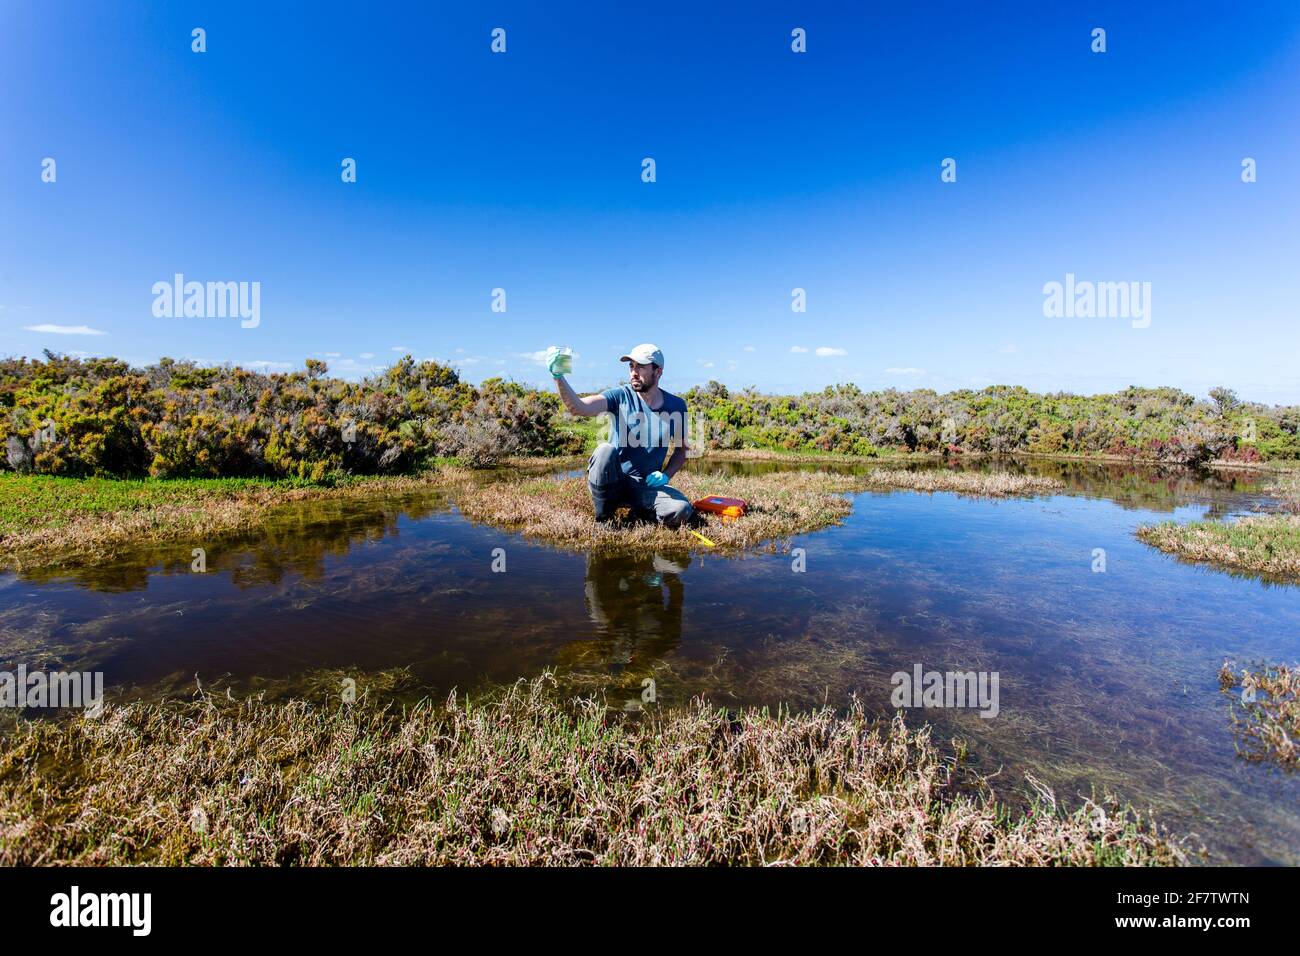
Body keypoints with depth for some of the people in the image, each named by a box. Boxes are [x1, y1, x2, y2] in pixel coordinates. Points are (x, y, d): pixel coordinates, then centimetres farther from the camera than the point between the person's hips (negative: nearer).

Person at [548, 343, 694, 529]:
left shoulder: (676, 406, 2)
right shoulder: (620, 395, -5)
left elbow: (681, 450, 12)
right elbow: (579, 407, -21)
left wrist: (665, 475, -6)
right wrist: (558, 376, -37)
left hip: (647, 487, 1)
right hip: (611, 483, -1)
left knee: (681, 511, -28)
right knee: (605, 450, -34)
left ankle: (640, 511, 6)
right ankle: (604, 519, -13)